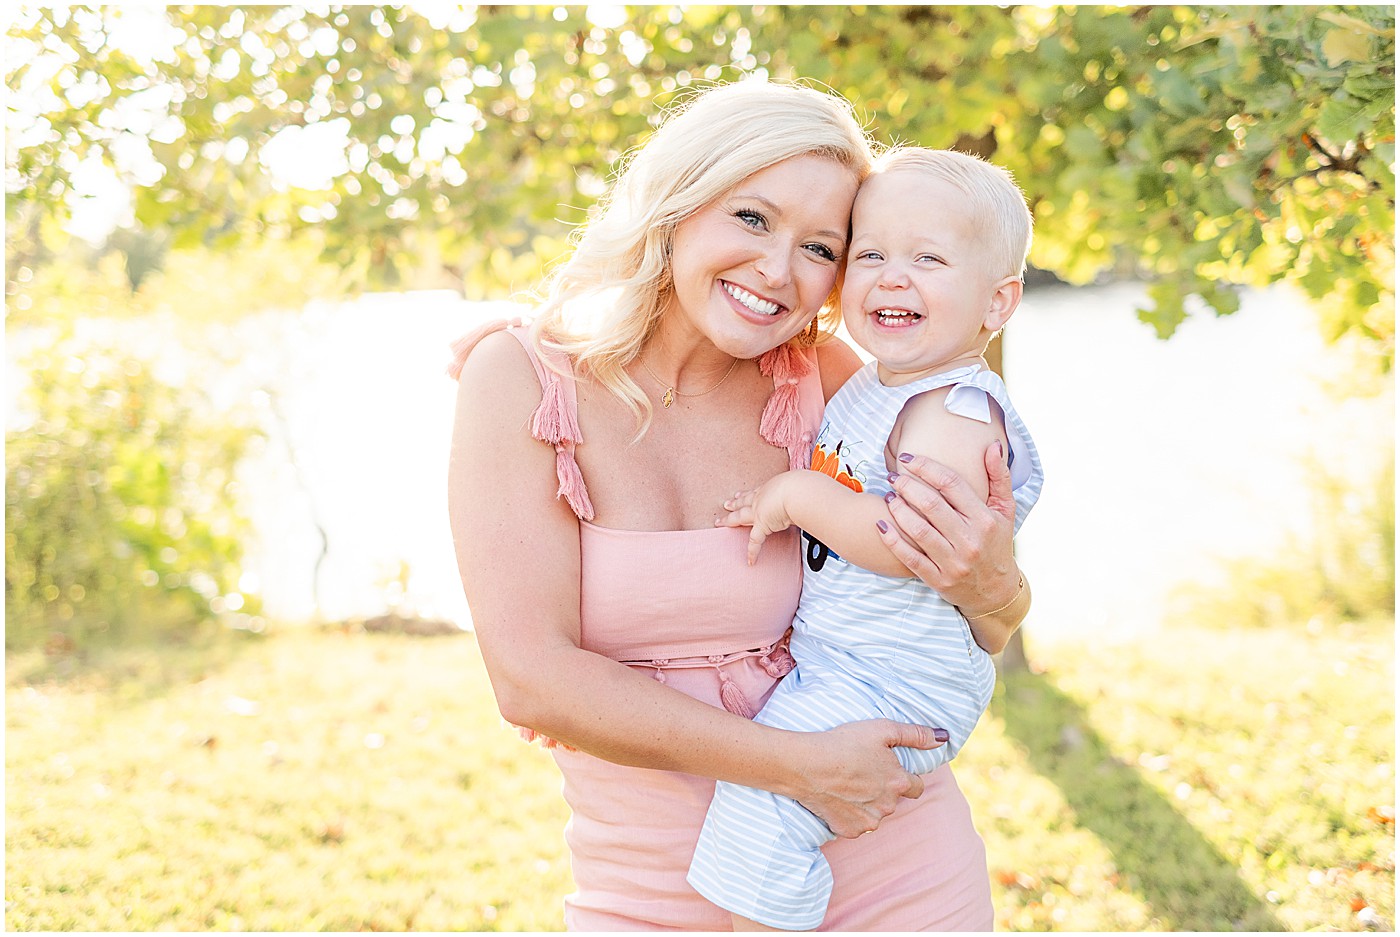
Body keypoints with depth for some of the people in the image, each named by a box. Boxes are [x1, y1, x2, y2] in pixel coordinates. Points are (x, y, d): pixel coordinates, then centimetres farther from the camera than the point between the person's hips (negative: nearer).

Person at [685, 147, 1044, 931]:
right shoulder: (869, 387, 9)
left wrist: (798, 495, -24)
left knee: (763, 787, -23)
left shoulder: (957, 413, -20)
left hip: (895, 682, -10)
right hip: (828, 657, 10)